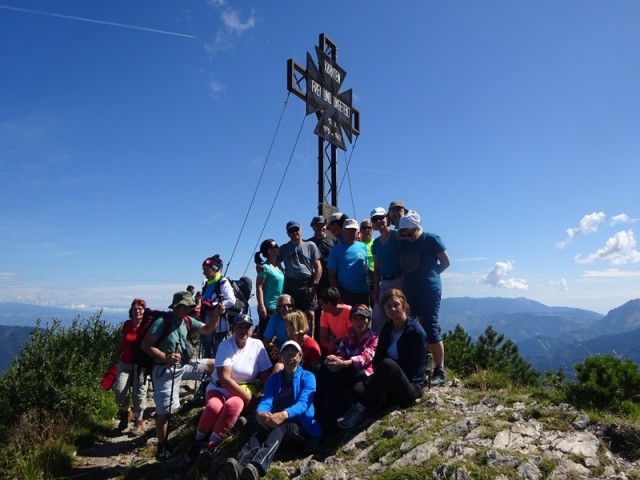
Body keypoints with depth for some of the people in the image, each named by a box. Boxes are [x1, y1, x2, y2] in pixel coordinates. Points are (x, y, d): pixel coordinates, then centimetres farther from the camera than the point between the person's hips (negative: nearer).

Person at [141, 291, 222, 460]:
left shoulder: (187, 320, 1)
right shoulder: (162, 322, -19)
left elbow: (207, 330, 7)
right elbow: (145, 345, -19)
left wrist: (216, 315, -11)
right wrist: (165, 357, -30)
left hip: (184, 365, 7)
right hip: (165, 370, -7)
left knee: (214, 364, 3)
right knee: (164, 411, 1)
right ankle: (161, 448, 16)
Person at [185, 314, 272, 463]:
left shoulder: (257, 345, -5)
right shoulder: (225, 345, -10)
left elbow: (265, 375, 1)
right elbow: (224, 378, -18)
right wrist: (247, 397, -22)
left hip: (245, 390, 1)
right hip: (219, 387, 0)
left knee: (234, 405, -33)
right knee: (214, 406, -32)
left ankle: (209, 446, -20)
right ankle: (198, 443, -5)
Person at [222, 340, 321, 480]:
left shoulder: (308, 377, 1)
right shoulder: (274, 378, 12)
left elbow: (303, 404, -16)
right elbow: (266, 400, -6)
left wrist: (284, 415, -38)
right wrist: (260, 413, -31)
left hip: (303, 430, -3)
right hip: (278, 427, 3)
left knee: (280, 425, -35)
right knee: (264, 423, -31)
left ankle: (256, 468, -61)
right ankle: (240, 464, -56)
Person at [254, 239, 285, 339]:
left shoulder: (278, 265, 11)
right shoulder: (265, 267, -11)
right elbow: (259, 287, -16)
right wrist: (261, 306, -20)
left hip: (280, 307, 8)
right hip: (269, 307, -8)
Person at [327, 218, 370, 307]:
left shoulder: (362, 247, 8)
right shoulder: (336, 249, -1)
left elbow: (366, 268, 14)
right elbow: (332, 274, -2)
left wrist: (369, 288, 8)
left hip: (363, 292, 3)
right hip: (344, 292, -3)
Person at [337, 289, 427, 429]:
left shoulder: (416, 331, -11)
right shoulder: (386, 329, 7)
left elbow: (416, 368, -13)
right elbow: (376, 360, 5)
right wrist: (381, 387, -14)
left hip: (410, 387, -5)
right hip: (391, 387, 5)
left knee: (387, 364, -35)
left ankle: (361, 408, -27)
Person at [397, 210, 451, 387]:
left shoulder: (432, 239, -6)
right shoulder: (403, 243, 8)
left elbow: (446, 262, -1)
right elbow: (403, 267, 12)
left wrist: (430, 274, 1)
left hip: (429, 291, -5)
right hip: (410, 291, 5)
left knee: (430, 329, -5)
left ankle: (439, 371, 3)